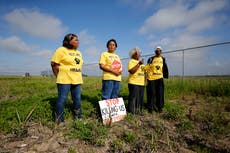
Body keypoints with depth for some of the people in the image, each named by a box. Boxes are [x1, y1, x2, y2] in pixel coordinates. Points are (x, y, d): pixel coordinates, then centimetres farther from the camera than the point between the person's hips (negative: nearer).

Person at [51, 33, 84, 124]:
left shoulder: (79, 53, 16)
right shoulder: (61, 50, -5)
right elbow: (54, 64, -5)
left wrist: (77, 76, 14)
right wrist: (59, 76, -1)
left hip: (77, 80, 7)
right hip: (65, 80, -6)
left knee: (77, 99, 11)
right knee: (62, 99, 0)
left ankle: (78, 118, 25)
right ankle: (60, 121, 13)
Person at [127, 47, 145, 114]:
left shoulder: (141, 62, 22)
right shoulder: (131, 61, -4)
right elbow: (131, 71, -19)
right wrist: (139, 64, -21)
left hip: (141, 83, 8)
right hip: (134, 83, -8)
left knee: (140, 98, 12)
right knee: (133, 98, -5)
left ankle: (139, 111, 23)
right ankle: (132, 112, 4)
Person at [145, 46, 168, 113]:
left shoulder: (163, 59, 9)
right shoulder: (151, 59, -3)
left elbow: (165, 69, 17)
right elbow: (147, 68, -5)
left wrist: (165, 76, 13)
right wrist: (147, 78, -9)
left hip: (160, 78, 4)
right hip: (152, 78, -4)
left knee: (160, 93, 6)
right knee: (152, 93, 0)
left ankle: (159, 107, 20)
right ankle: (150, 107, 13)